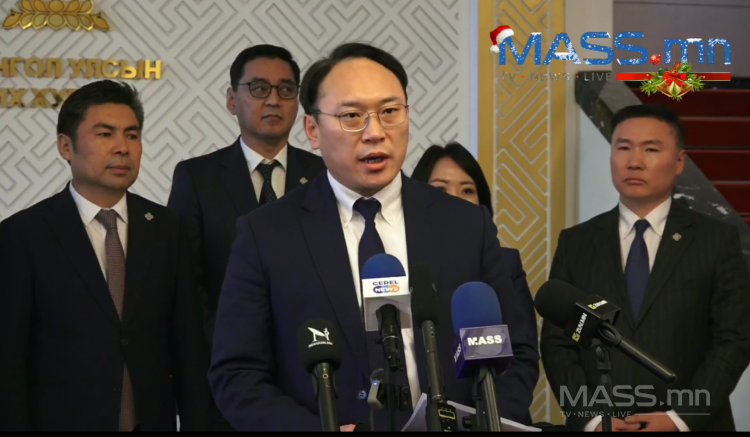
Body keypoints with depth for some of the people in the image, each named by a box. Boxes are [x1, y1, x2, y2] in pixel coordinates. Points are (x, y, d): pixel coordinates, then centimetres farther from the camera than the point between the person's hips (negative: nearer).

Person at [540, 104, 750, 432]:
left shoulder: (717, 240, 1)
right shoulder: (575, 243, 5)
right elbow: (557, 343, 1)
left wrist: (680, 419, -14)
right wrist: (592, 418, -12)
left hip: (691, 426, -1)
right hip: (597, 425, 1)